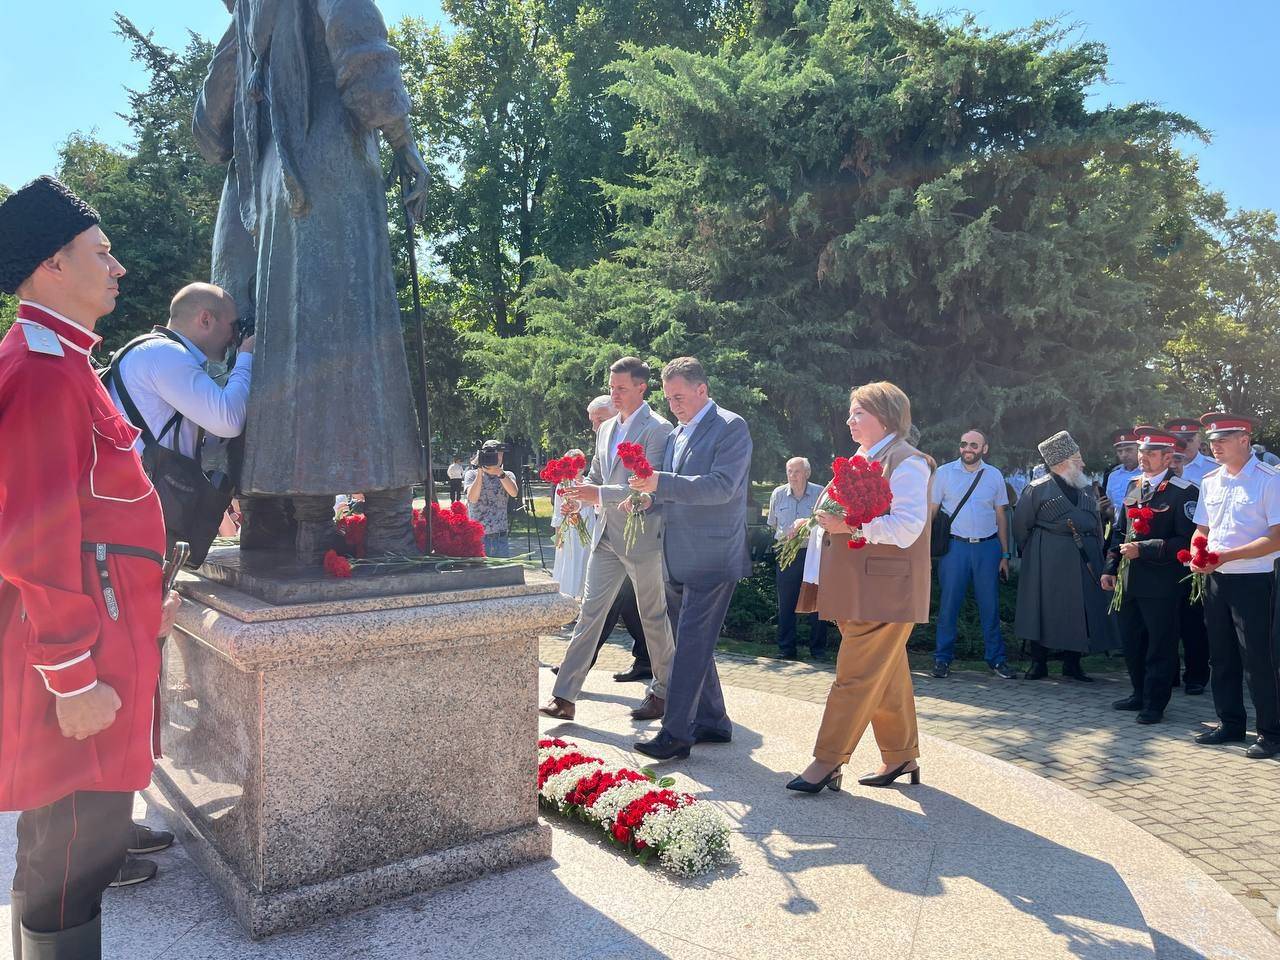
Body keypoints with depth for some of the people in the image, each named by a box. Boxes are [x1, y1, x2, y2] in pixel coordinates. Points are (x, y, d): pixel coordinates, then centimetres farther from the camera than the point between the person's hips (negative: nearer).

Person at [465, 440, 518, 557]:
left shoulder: (507, 475, 9)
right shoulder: (472, 475, 4)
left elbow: (514, 493, -14)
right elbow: (472, 498, -14)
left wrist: (500, 473, -26)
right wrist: (480, 472, -18)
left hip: (501, 537, 2)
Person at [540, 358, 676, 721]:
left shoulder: (658, 429, -10)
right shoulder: (606, 428, 14)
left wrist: (600, 495, -24)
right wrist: (580, 496, 1)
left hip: (642, 538, -7)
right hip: (606, 536, 7)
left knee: (653, 616, 7)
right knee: (590, 611, 4)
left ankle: (663, 692, 23)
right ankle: (563, 696, 4)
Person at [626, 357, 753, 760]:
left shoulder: (730, 427, -8)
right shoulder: (677, 435, 17)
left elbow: (721, 486, -20)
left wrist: (661, 483, -27)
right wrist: (649, 495, 3)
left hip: (712, 559, -9)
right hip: (678, 558, 9)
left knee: (692, 644, -9)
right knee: (691, 644, 14)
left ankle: (676, 733, -5)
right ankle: (713, 723, 26)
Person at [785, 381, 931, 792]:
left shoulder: (907, 463, -9)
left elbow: (907, 526, -20)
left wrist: (850, 524, -27)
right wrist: (822, 523, 7)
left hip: (885, 589, -9)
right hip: (858, 590, 9)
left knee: (855, 675, -7)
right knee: (887, 676, 15)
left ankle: (827, 762, -3)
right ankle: (903, 756, 25)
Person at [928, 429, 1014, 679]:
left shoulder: (994, 476, 9)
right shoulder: (944, 473, 3)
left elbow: (1001, 516, 12)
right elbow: (931, 511, 2)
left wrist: (1005, 555, 8)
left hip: (988, 546, 2)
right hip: (955, 546, -2)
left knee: (990, 606, 5)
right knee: (948, 604, -1)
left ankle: (996, 659, 14)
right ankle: (942, 659, 9)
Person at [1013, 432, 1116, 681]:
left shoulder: (1086, 489, 12)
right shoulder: (1038, 489, -5)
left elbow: (1097, 524, 18)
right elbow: (1021, 525, 0)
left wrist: (1096, 554, 10)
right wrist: (1033, 552, 5)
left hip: (1084, 560, 5)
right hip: (1047, 561, -5)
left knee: (1079, 611, 5)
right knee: (1043, 610, -1)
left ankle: (1072, 663, 17)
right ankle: (1038, 663, 10)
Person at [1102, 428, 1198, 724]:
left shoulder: (1183, 492, -12)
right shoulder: (1133, 485, 11)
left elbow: (1185, 541, -18)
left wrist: (1141, 550, -20)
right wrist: (1110, 568, 10)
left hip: (1161, 585, -7)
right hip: (1129, 580, 7)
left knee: (1160, 646, 5)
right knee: (1131, 641, 16)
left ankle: (1155, 703, 16)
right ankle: (1140, 694, 31)